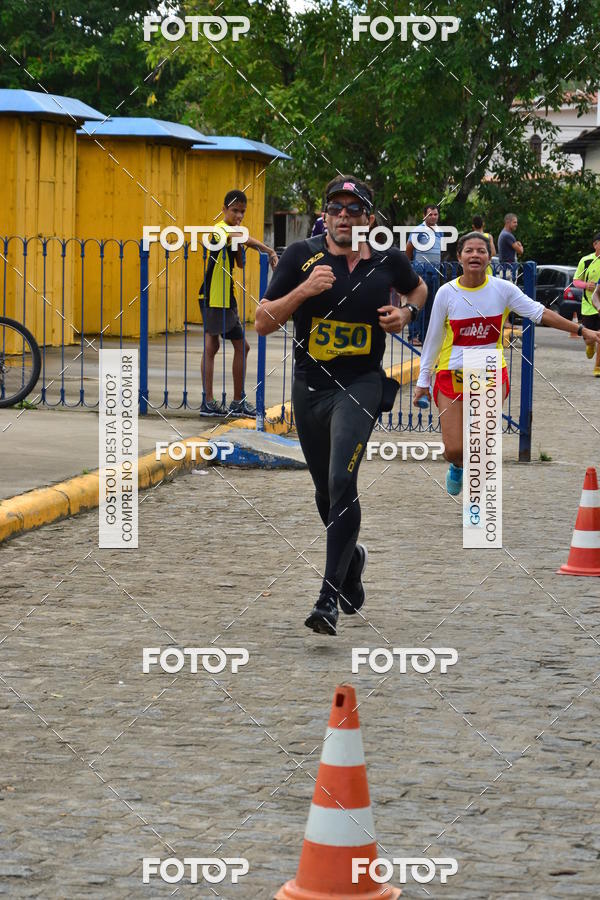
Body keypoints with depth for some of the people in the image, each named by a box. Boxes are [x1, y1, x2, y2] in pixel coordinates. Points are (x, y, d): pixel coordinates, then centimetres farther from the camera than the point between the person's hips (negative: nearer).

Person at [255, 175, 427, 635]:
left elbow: (419, 288, 22)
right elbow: (263, 323, -6)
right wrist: (304, 290, -20)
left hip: (361, 384, -3)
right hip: (310, 386, 3)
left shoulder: (388, 261, -1)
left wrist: (405, 314, 1)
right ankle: (352, 559, 47)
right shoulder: (302, 256, -4)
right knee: (326, 493, 16)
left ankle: (330, 599, -21)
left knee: (342, 482, -21)